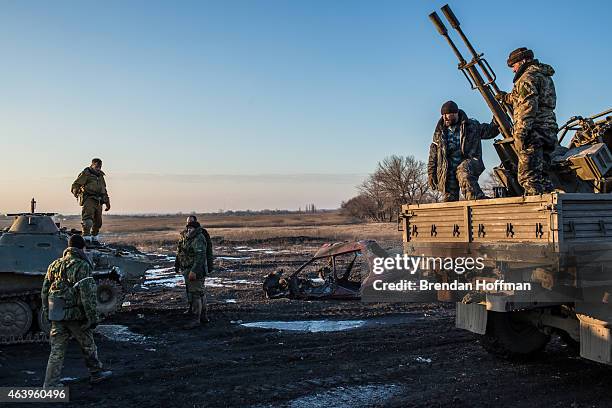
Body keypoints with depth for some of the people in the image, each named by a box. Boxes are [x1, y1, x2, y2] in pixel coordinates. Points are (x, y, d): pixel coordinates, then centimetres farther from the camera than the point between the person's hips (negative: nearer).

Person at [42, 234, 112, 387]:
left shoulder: (55, 264, 7)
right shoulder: (82, 266, -14)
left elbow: (45, 291, 12)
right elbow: (87, 295, -18)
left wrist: (47, 312, 21)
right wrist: (93, 317, -13)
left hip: (57, 316, 5)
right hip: (76, 315, -5)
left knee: (57, 350, 9)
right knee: (88, 346, 14)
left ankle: (50, 385, 7)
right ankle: (96, 373, 30)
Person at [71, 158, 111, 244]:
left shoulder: (100, 176, 23)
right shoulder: (86, 174, 0)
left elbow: (104, 190, 31)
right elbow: (75, 185, -6)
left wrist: (107, 202, 28)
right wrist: (76, 193, -25)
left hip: (98, 201, 7)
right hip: (89, 199, -7)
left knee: (98, 221, 9)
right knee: (88, 217, -22)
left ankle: (94, 237, 23)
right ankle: (86, 236, -27)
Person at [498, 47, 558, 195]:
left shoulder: (528, 77, -5)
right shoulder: (545, 76, 25)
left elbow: (528, 107, -18)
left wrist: (521, 133, -22)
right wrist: (507, 97, 49)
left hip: (534, 132, -10)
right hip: (549, 131, 10)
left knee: (529, 176, -12)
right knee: (542, 176, 12)